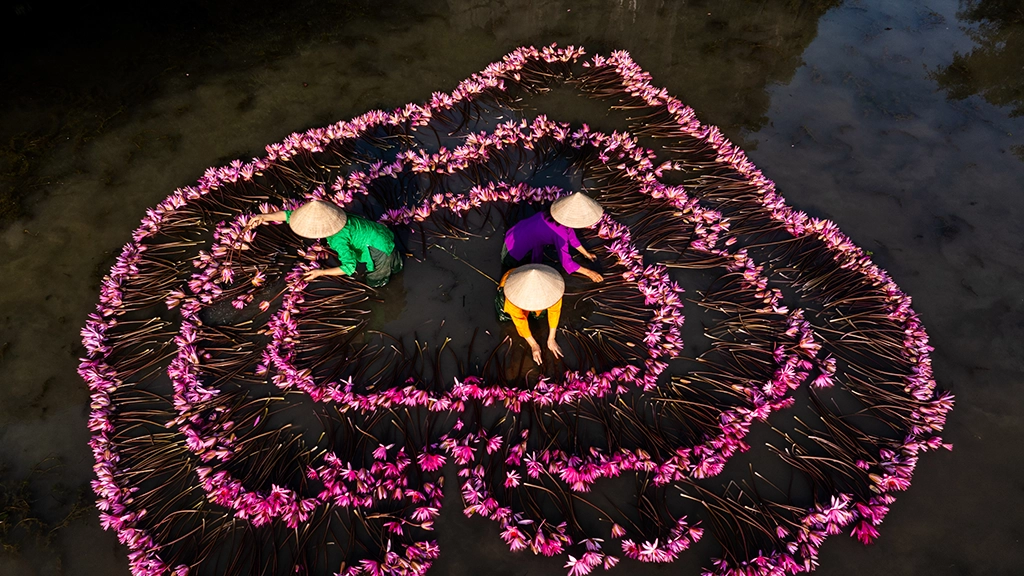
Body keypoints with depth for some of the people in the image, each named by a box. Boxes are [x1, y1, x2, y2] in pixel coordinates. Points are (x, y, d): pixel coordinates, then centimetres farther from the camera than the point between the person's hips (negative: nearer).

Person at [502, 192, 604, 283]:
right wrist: (589, 272, -15)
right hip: (514, 249, -7)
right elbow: (566, 263, -25)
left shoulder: (563, 214, -8)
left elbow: (570, 234, 10)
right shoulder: (560, 233, -31)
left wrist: (586, 253, 16)